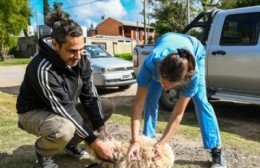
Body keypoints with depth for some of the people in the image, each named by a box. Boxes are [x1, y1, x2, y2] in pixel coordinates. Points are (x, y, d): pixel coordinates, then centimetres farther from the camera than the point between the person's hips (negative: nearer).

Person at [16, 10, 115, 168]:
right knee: (64, 130, -39)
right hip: (34, 112, -7)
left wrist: (100, 126, -16)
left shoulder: (83, 60, -15)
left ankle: (71, 143, 12)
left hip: (65, 107, 7)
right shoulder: (42, 69, -35)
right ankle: (43, 151, -1)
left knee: (108, 106, -2)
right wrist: (94, 142, -31)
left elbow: (89, 96, -8)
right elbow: (66, 110, -34)